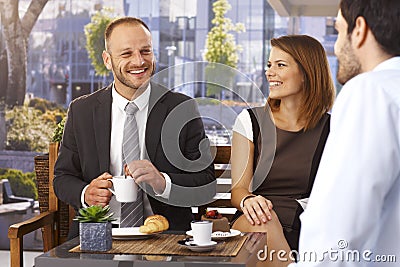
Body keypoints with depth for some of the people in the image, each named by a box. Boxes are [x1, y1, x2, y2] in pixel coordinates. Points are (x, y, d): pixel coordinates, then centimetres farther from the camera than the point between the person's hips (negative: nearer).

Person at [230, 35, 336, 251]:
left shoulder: (331, 129, 8)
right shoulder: (250, 121, 10)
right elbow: (238, 188, 3)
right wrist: (248, 200, -22)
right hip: (254, 226, 1)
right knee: (262, 221, -35)